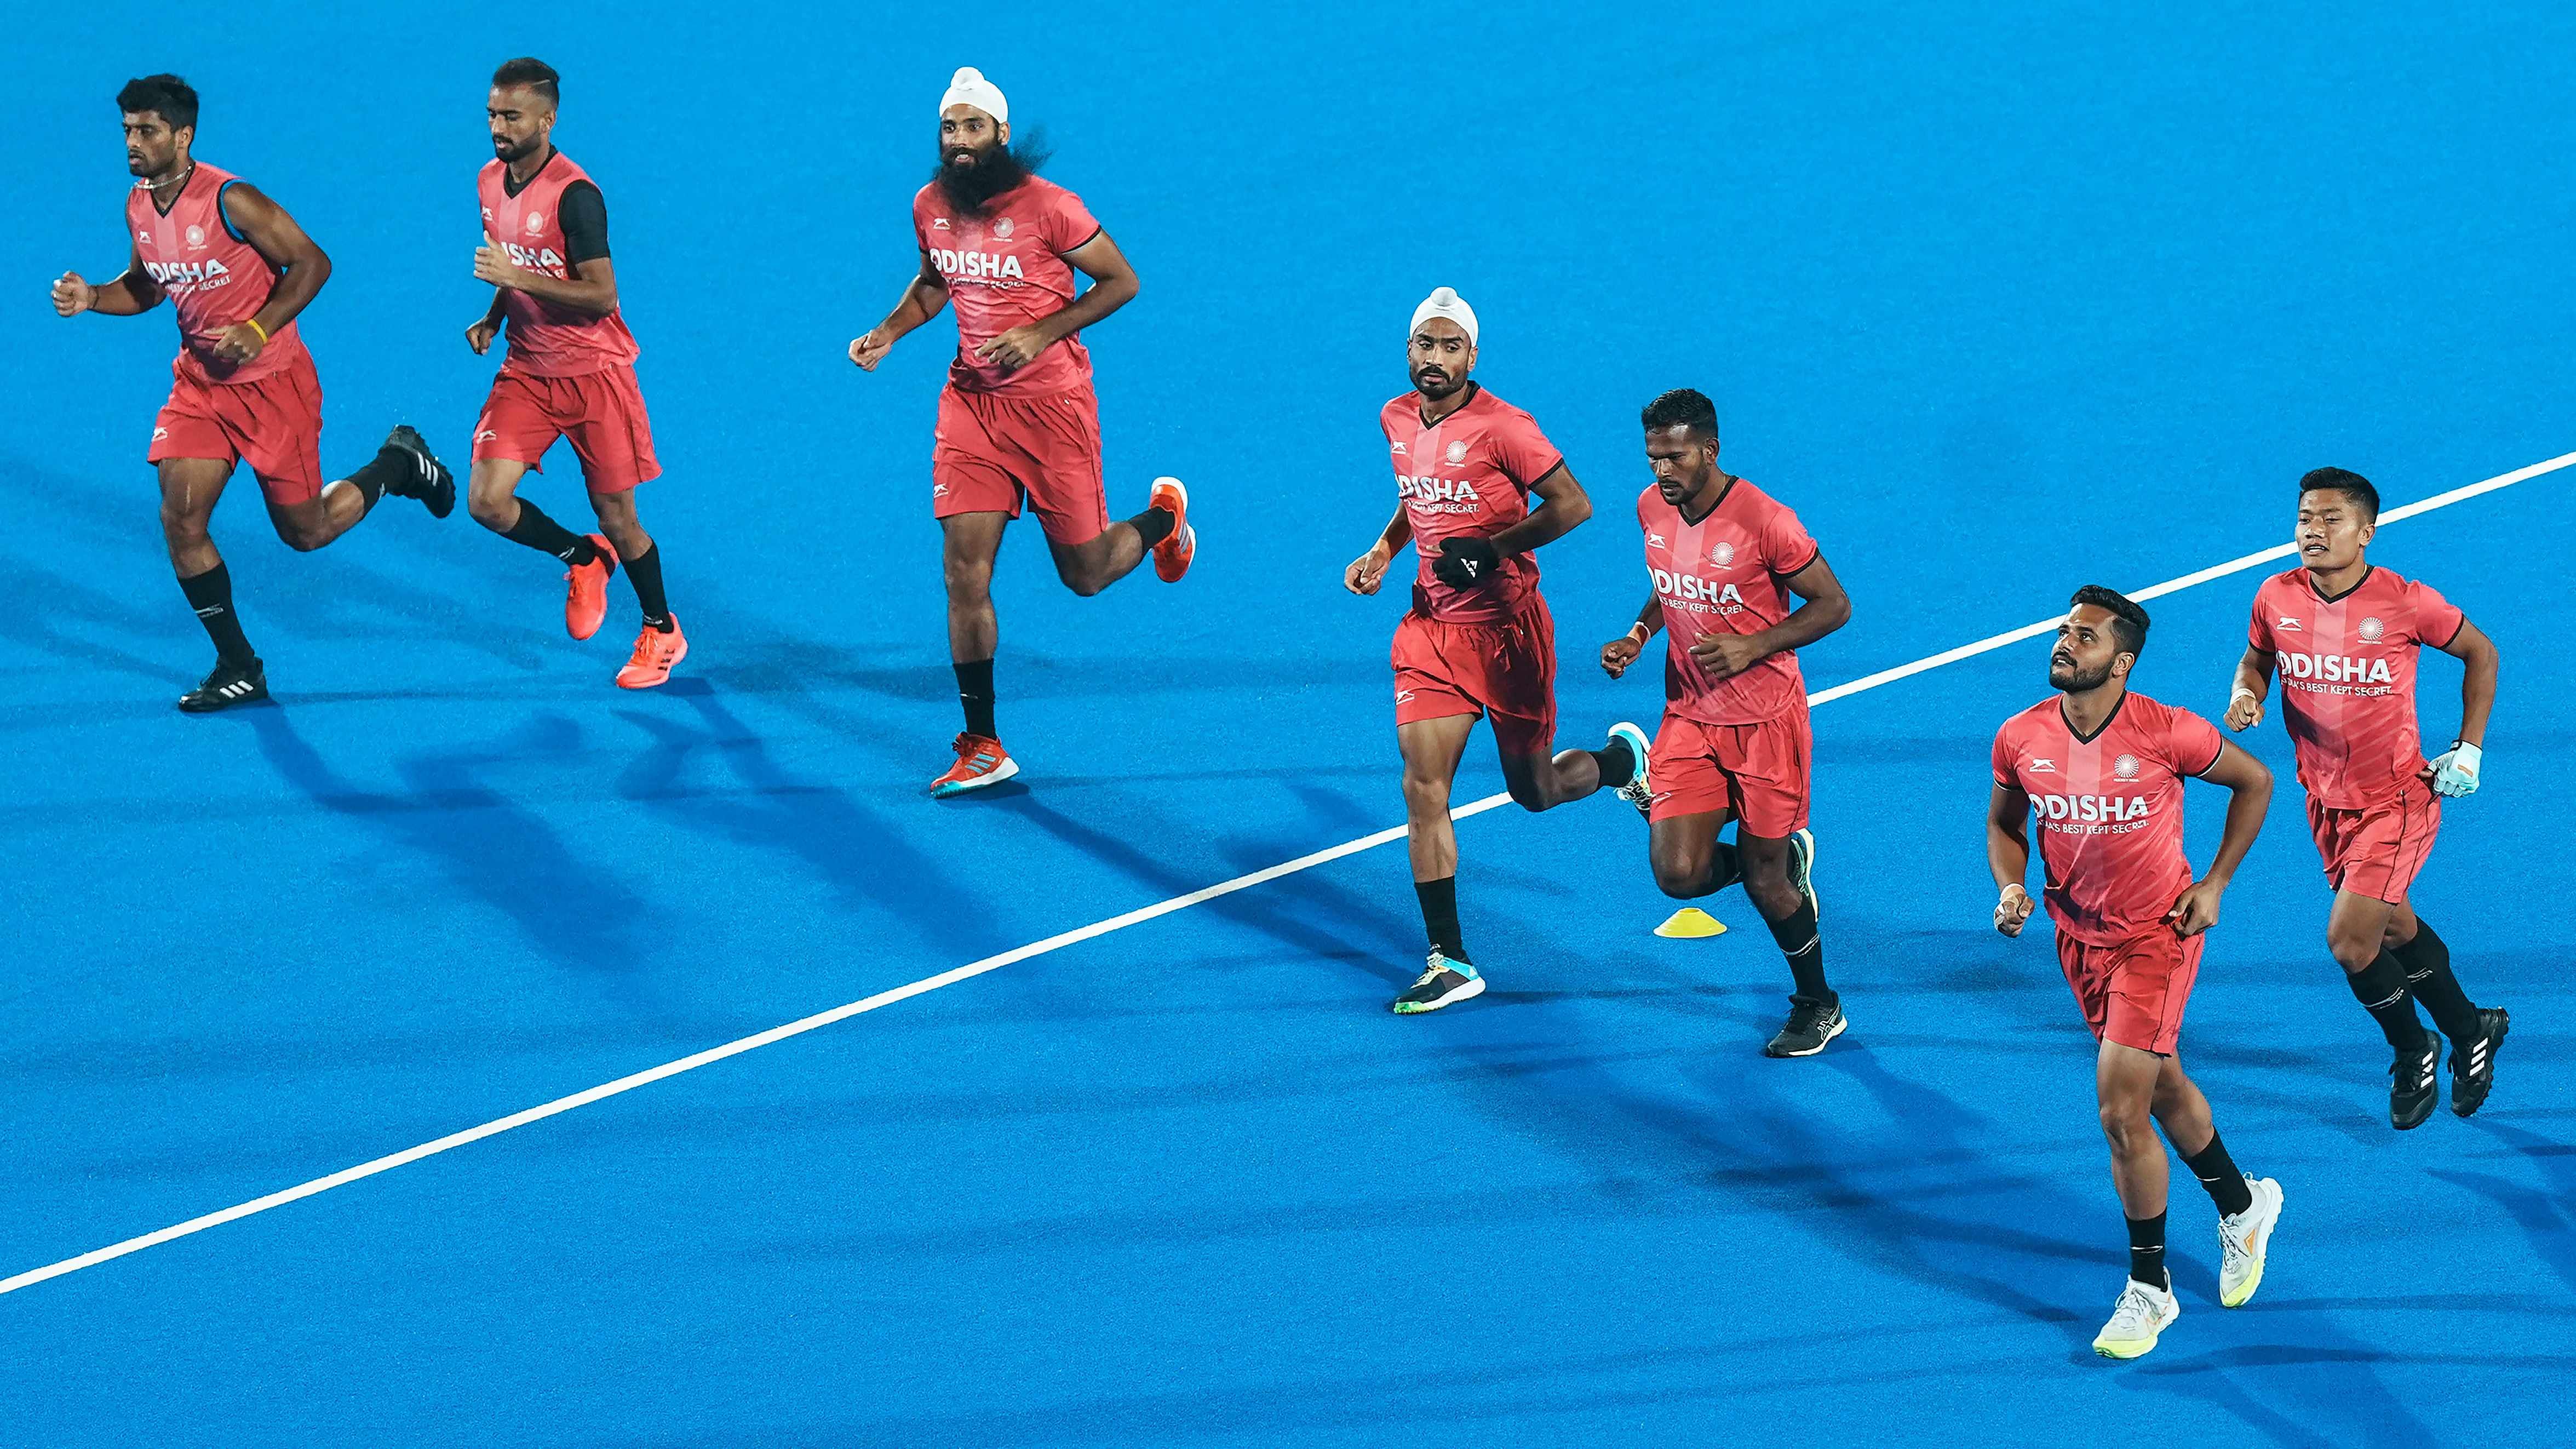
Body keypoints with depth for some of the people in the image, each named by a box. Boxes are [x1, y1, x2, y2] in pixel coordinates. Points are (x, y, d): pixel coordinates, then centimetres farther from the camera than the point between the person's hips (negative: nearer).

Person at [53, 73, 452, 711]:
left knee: (306, 531, 4)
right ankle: (238, 668, 6)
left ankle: (400, 464, 33)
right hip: (199, 381, 6)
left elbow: (312, 263, -17)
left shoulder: (231, 201, -22)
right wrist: (91, 298, -5)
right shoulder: (138, 206, -1)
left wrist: (258, 330, -27)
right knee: (181, 522, -7)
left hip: (271, 380, -6)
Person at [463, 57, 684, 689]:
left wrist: (516, 277, -30)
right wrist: (493, 318, 5)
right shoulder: (491, 180, 3)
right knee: (487, 501, -9)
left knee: (615, 516, 4)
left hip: (593, 372, -6)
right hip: (527, 370, 6)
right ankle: (581, 557, 19)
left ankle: (662, 632, 27)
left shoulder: (574, 195, -21)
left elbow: (602, 295, -24)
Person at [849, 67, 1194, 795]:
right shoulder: (931, 207, 0)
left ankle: (1163, 517, 42)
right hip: (971, 402, 4)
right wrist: (888, 332, 2)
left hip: (1051, 401, -4)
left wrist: (1040, 333, -18)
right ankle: (982, 748, 3)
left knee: (1084, 572, 6)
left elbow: (1120, 281, -9)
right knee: (964, 574, -5)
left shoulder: (1047, 207, -16)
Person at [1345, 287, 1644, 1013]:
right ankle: (1449, 964, -2)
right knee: (1424, 789, -7)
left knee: (1534, 789, 9)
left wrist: (1493, 549, -23)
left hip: (1505, 626, -5)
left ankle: (1623, 758, 45)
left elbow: (1573, 504, -16)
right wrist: (1383, 551, 8)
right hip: (1432, 623, 5)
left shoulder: (1500, 427, -16)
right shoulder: (1397, 420, 5)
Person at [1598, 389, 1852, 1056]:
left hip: (1765, 720, -5)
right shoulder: (1652, 509, -2)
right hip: (1689, 719, 5)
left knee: (1765, 880, 4)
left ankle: (1817, 1006, 29)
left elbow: (1834, 605, -12)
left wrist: (1752, 646, -24)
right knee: (1678, 873, -9)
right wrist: (1636, 637, -1)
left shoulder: (1763, 521, -21)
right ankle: (1788, 860, 24)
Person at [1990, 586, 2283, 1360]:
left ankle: (2149, 1288, 5)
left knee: (2122, 1114, -12)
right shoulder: (2021, 738, -9)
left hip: (2157, 937, -5)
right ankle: (2243, 1203, 48)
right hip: (2080, 939, 5)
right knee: (2162, 1090, 22)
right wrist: (2010, 887, -10)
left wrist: (2214, 884, -6)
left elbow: (2255, 781, -3)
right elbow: (2004, 823, 10)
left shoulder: (2167, 733, -20)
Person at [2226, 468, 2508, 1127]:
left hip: (2397, 797, -5)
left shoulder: (2406, 603, -19)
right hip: (2326, 798, 5)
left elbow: (2480, 652, -1)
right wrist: (2246, 692, -12)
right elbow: (2256, 659, 12)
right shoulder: (2276, 598, -9)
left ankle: (2413, 1053, 13)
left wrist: (2468, 750, -4)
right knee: (2395, 929, 19)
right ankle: (2472, 1032, 43)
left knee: (2349, 939, -13)